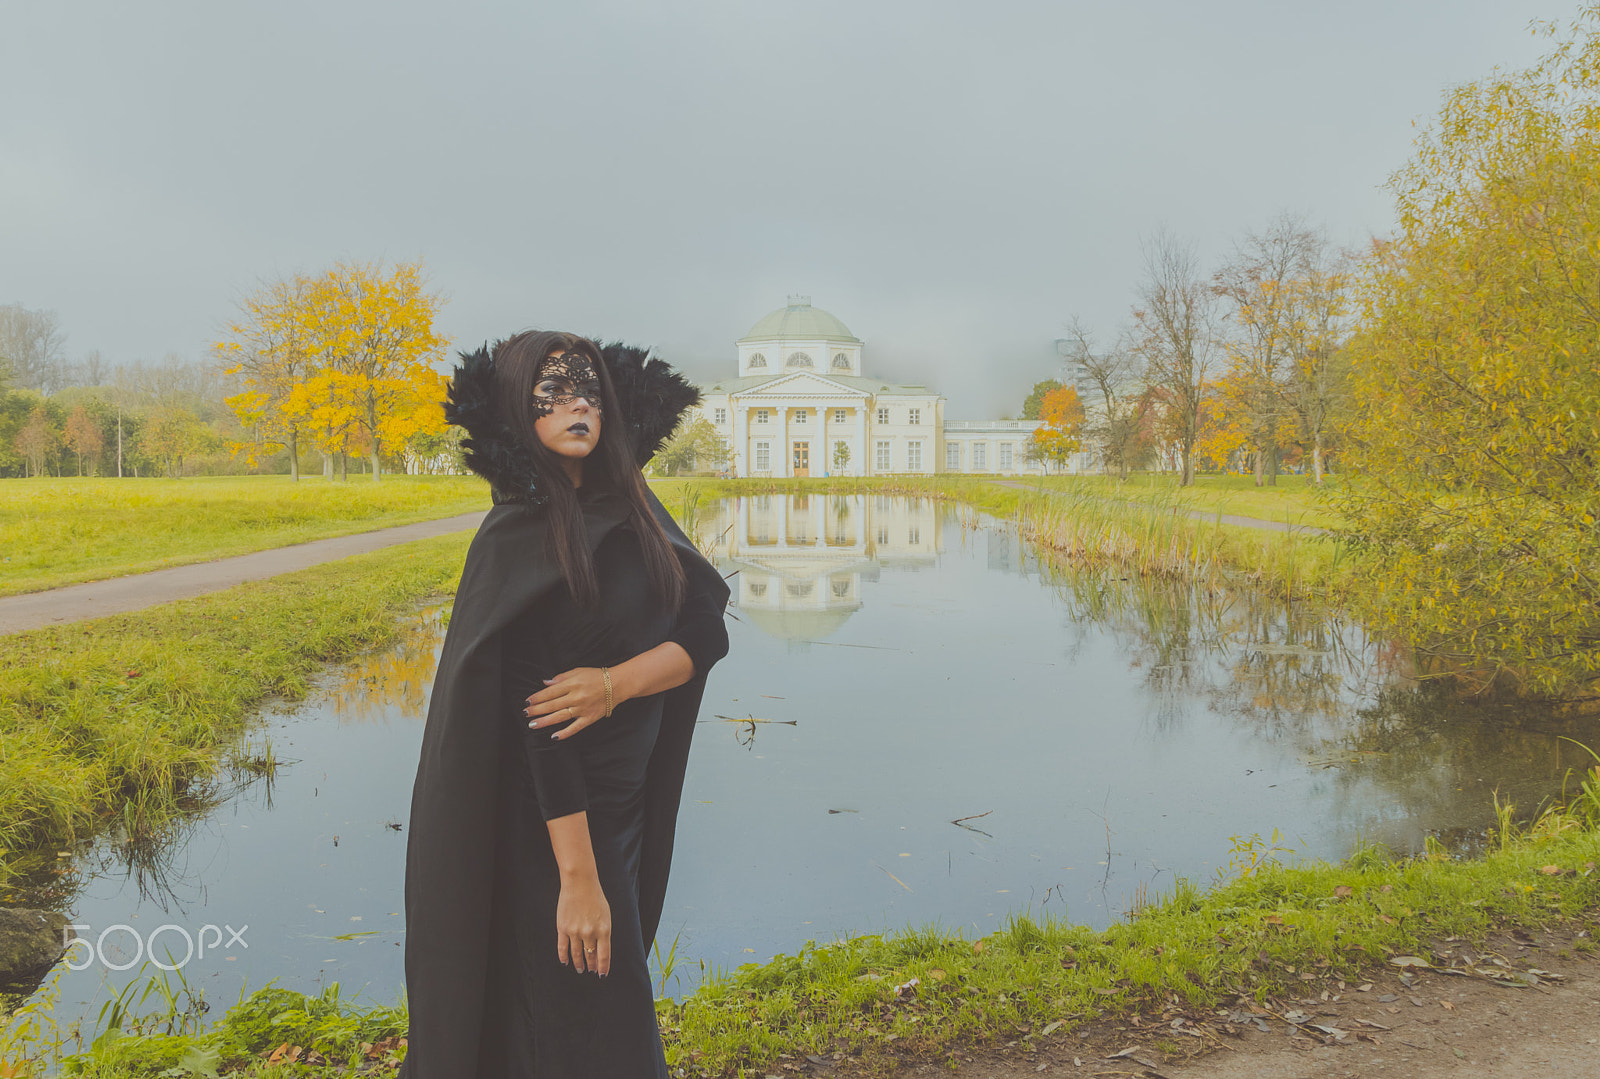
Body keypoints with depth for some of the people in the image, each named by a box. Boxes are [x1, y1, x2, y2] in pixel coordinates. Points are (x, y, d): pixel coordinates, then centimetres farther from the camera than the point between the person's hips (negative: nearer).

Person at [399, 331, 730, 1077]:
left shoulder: (629, 510, 3)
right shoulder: (517, 540, -16)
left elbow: (705, 629, -3)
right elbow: (535, 711, -20)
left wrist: (616, 682, -22)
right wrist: (577, 876, -21)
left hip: (622, 802, 7)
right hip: (547, 821, -7)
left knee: (612, 1004, 22)